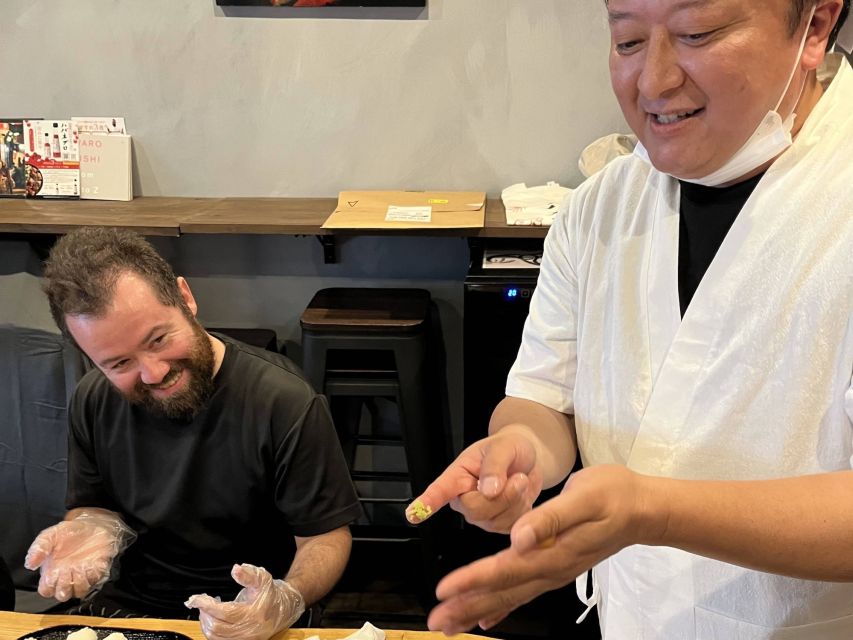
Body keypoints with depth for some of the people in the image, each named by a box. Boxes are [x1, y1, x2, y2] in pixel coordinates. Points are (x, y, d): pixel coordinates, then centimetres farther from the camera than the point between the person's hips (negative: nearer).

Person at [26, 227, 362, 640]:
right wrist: (95, 532, -11)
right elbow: (93, 506, 12)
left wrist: (286, 601, -29)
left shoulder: (285, 403, -19)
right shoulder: (93, 403, -4)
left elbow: (326, 536, -10)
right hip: (128, 606, 3)